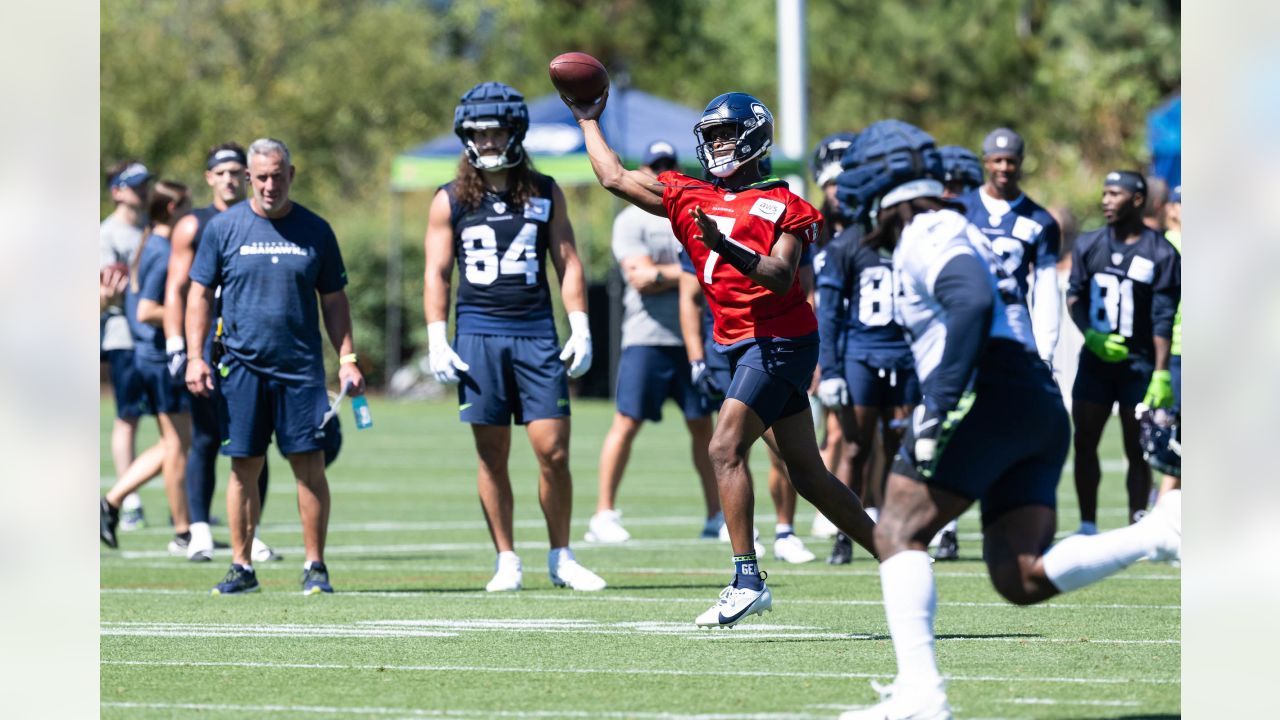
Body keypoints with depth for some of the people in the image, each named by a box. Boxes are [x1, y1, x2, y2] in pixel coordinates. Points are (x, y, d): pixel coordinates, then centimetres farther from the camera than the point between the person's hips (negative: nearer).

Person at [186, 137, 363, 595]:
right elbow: (200, 294, 8)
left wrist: (346, 359, 4)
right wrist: (195, 357, -1)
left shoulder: (315, 231, 7)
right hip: (242, 365, 0)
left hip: (301, 367, 0)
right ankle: (242, 566, 9)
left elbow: (333, 300, 12)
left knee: (310, 465, -4)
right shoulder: (224, 228, 4)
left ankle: (315, 567, 2)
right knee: (244, 467, 2)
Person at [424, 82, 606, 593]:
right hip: (479, 334, 0)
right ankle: (507, 561, 8)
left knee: (553, 451, -4)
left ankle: (561, 558, 8)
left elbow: (568, 263, 9)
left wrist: (580, 328, 1)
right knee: (492, 455, 1)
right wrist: (437, 341, -2)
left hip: (536, 333, 0)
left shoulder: (545, 194, 8)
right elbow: (437, 273, 7)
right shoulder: (450, 201, 6)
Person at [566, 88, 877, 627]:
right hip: (741, 345, 7)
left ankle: (747, 579, -19)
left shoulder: (782, 206, -5)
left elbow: (782, 278, -19)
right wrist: (589, 122, 23)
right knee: (807, 473, 9)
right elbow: (615, 178, 17)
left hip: (780, 338, -7)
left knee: (726, 450, -18)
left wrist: (726, 247, -31)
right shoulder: (689, 198, 13)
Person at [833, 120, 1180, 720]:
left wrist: (939, 406, -22)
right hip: (1042, 407, 9)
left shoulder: (926, 236, -1)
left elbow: (973, 304, -20)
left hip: (990, 398, -9)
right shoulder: (962, 234, 29)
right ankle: (1161, 532, -16)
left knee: (898, 534, -3)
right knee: (1022, 579, -1)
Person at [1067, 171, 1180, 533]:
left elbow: (1163, 321, -8)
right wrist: (1091, 335, -11)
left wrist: (1161, 374, -12)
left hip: (1138, 363, -4)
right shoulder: (1088, 245, 6)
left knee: (1137, 451, 1)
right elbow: (1074, 296, 7)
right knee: (1084, 444, 2)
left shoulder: (1161, 254, -6)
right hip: (1095, 360, 4)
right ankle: (1087, 527, 9)